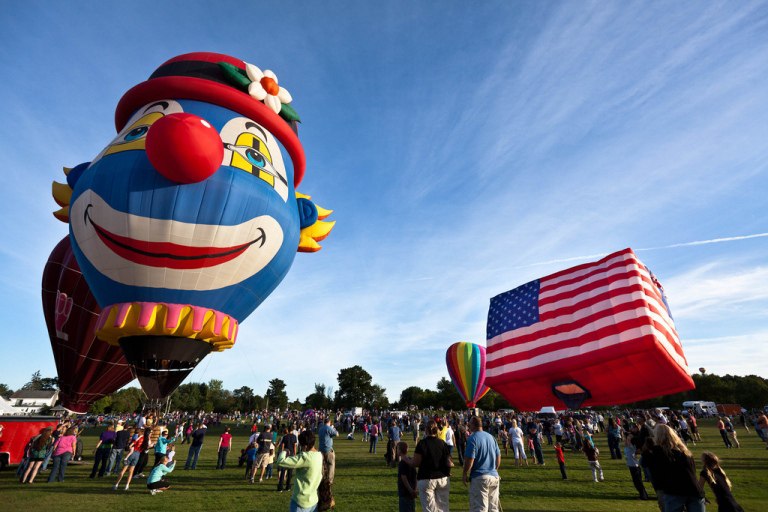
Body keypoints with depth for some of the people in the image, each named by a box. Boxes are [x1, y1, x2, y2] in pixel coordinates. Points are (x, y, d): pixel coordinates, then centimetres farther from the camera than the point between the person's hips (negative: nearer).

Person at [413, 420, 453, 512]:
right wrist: (452, 464, 19)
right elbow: (449, 463, -1)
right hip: (443, 479, 3)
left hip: (426, 479, -3)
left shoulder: (422, 443, -12)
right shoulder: (443, 443, -2)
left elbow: (415, 463, -12)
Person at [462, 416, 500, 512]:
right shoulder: (491, 436, 6)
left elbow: (469, 460, -17)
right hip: (494, 476, 7)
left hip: (479, 477, -7)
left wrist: (464, 475, -4)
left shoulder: (472, 438, -14)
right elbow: (498, 456, 13)